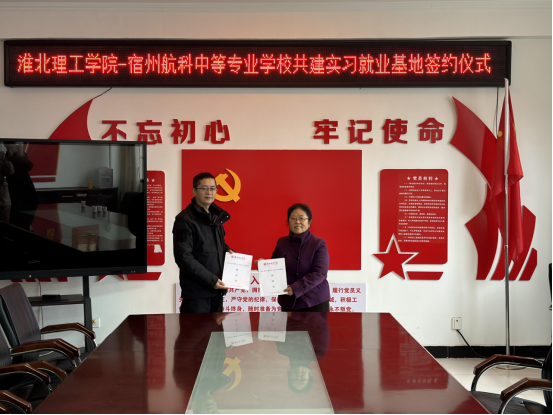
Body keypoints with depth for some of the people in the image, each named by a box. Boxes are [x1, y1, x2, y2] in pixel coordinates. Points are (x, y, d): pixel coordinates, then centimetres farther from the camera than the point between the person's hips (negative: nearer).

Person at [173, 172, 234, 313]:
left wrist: (226, 250, 8)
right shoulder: (185, 219, -11)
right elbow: (183, 258, -16)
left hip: (217, 289, 8)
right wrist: (211, 280, -18)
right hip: (196, 292, -8)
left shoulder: (216, 216, 14)